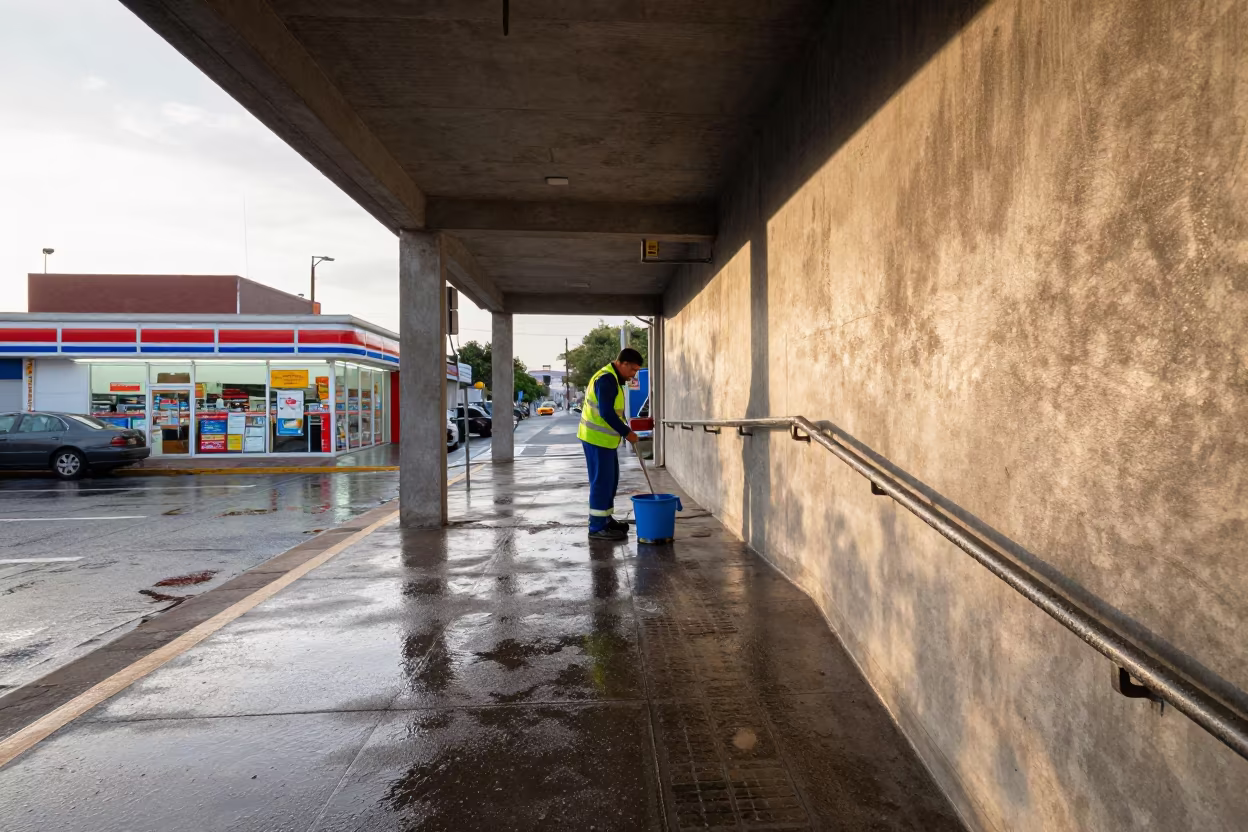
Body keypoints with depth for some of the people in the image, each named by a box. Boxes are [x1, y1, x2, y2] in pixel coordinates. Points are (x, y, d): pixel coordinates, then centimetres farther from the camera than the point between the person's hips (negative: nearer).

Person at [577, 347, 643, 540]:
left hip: (605, 438, 10)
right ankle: (597, 527, 1)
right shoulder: (606, 379, -19)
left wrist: (625, 429, 10)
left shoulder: (613, 378, 14)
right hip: (596, 438, -10)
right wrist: (627, 432, -17)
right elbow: (606, 413, -25)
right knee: (601, 481, -6)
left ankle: (606, 519, 28)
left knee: (610, 480, 16)